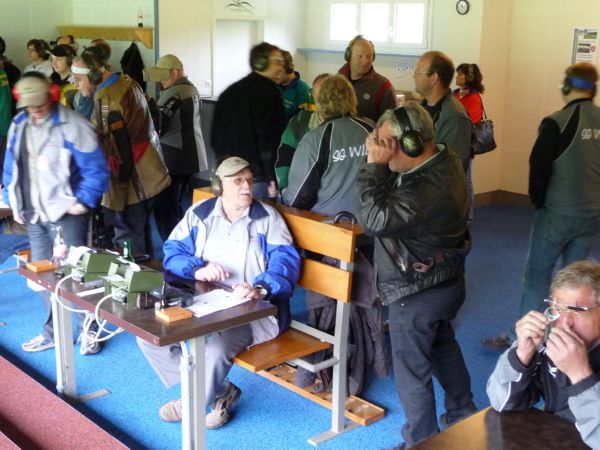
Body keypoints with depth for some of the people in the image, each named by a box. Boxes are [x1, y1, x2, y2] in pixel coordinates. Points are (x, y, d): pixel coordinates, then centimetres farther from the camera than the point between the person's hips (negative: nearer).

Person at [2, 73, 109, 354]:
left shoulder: (71, 126, -14)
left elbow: (97, 170, -13)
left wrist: (83, 202, -16)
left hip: (65, 215, -7)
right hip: (34, 215, 7)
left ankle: (88, 332, 15)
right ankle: (53, 331, 27)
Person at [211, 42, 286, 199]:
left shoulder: (229, 93, 15)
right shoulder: (269, 93, -9)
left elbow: (216, 138, 17)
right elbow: (270, 140, -18)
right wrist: (273, 178, -16)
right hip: (256, 178, -8)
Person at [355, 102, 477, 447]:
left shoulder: (427, 189, -34)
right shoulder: (444, 160, -2)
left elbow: (374, 219, -37)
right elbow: (392, 203, 3)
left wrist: (374, 165, -32)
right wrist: (381, 165, -13)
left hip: (417, 292, -10)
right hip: (443, 280, 10)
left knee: (412, 370, 7)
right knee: (445, 349, 27)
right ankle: (463, 416, 47)